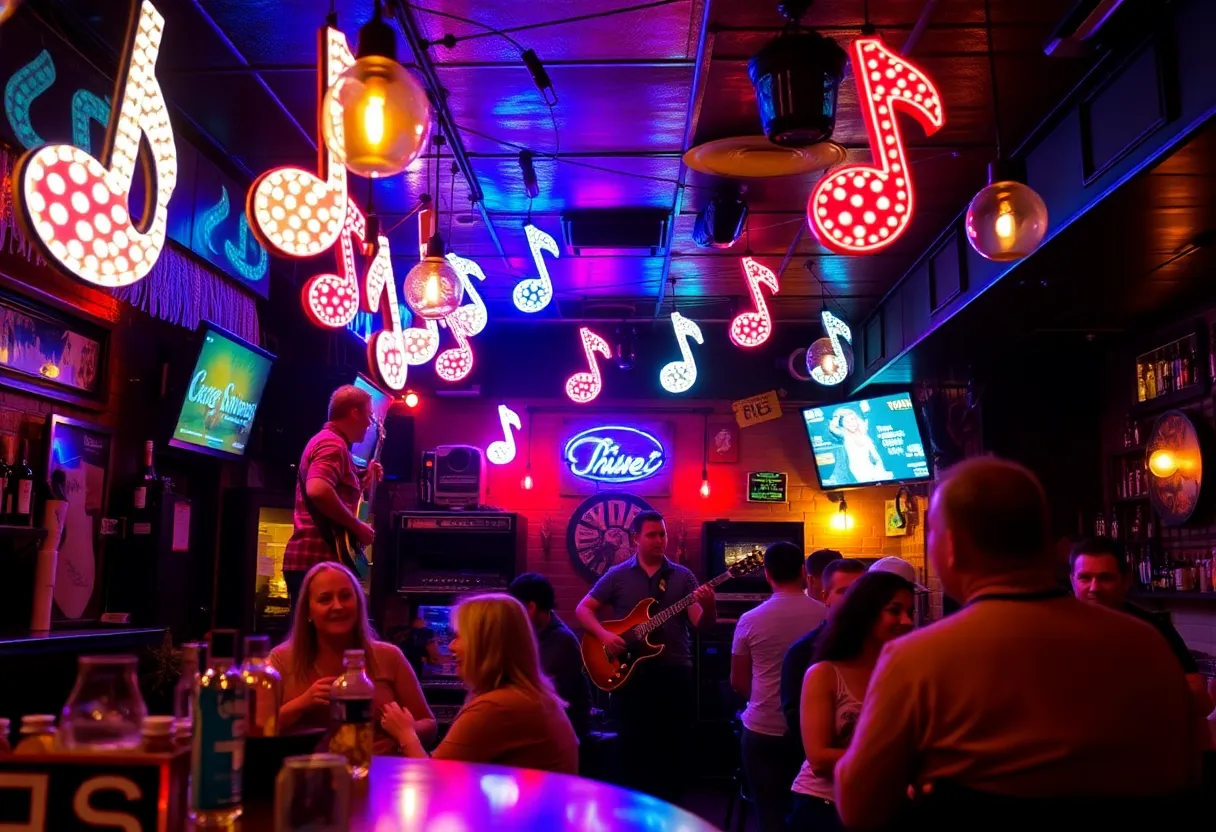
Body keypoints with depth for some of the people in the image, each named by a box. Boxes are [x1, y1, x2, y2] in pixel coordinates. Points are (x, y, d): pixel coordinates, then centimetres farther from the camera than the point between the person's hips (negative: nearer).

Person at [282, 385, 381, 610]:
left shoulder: (328, 441, 22)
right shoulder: (333, 444, -11)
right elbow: (318, 490, -29)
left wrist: (365, 480, 20)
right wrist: (357, 526, -19)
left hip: (309, 559, 11)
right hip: (317, 561, -11)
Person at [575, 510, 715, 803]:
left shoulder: (683, 576, 5)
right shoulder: (617, 575, 4)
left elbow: (700, 623, -3)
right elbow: (583, 609, 4)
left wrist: (708, 607, -26)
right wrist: (604, 634, -14)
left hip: (675, 672, 1)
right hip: (630, 672, -1)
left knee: (675, 748, 5)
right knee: (633, 747, 3)